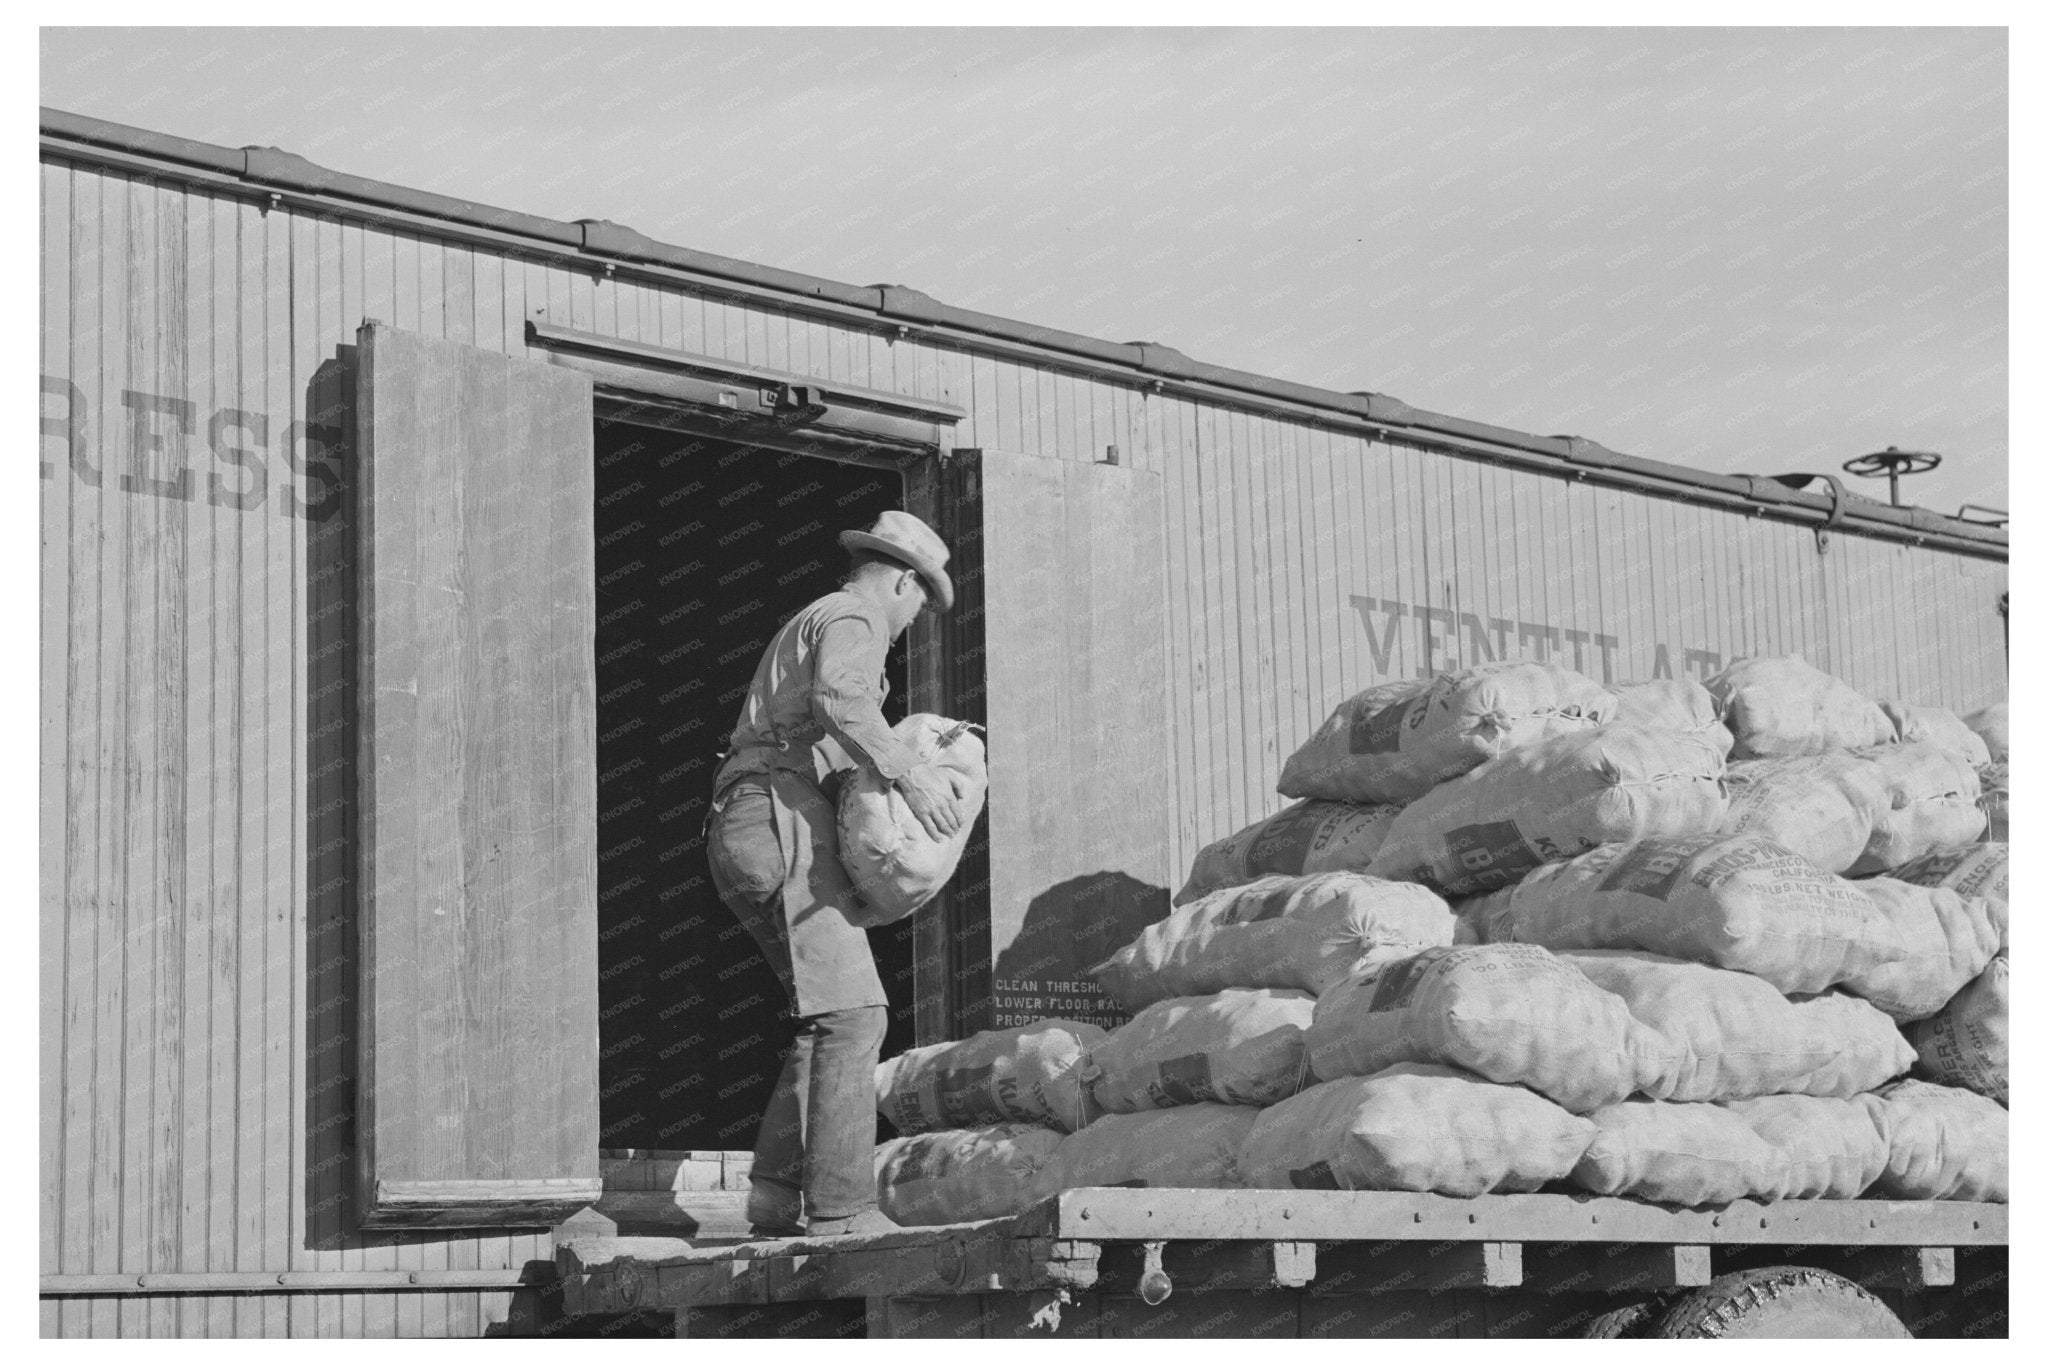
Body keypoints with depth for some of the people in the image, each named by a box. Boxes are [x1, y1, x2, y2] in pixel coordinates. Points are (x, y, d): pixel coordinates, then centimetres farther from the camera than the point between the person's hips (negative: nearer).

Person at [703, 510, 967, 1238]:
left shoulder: (807, 628, 31)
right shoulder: (854, 619, -1)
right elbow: (838, 701, -24)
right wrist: (909, 773, -29)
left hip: (753, 837, 10)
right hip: (784, 828, -10)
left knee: (842, 1016, 12)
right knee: (850, 1014, -13)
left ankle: (778, 1191, 5)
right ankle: (840, 1205, -19)